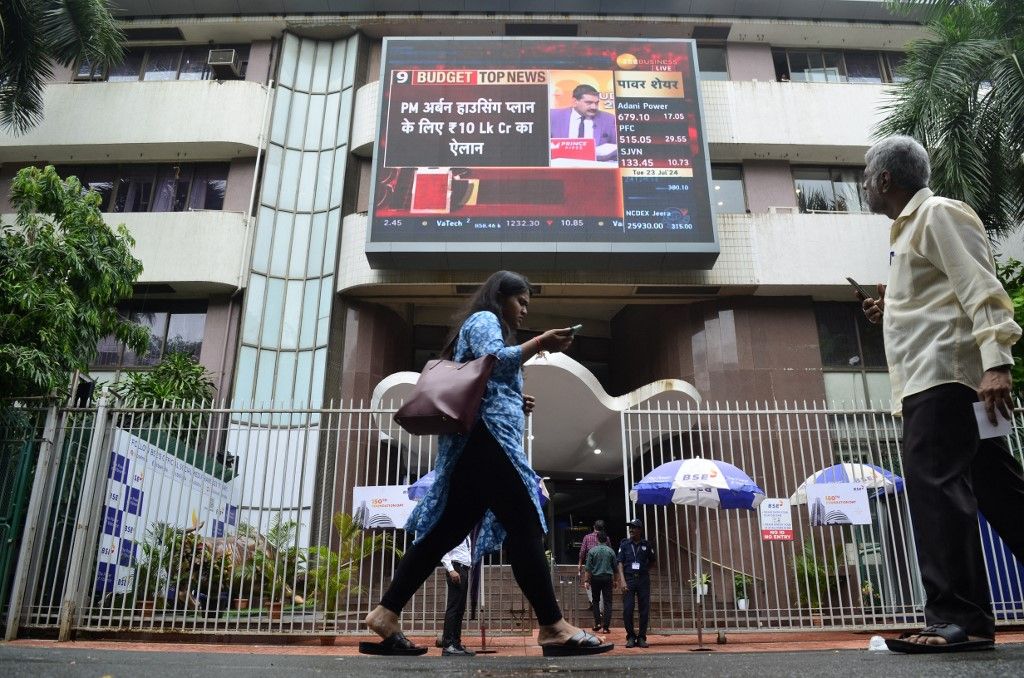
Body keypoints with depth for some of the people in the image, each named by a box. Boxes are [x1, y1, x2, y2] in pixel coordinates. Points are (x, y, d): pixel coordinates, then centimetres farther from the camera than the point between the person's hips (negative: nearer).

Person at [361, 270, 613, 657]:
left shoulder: (482, 326, 33)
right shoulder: (483, 319, 3)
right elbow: (494, 361, -18)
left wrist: (516, 406, 17)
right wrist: (540, 344, -14)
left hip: (475, 443, 10)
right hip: (485, 436, -10)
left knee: (446, 532, 5)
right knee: (524, 527, -13)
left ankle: (384, 617, 4)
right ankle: (553, 629, -14)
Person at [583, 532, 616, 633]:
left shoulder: (592, 551, -3)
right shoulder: (611, 551, 1)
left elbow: (588, 568, -6)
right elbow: (615, 567, 6)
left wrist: (587, 580, -2)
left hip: (595, 578, 0)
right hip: (607, 578, 0)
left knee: (596, 601, 14)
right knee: (607, 602, 2)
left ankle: (597, 623, 7)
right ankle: (605, 626, -2)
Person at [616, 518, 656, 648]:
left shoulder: (646, 545, 6)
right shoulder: (624, 544, 4)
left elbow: (652, 562, 19)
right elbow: (620, 563, -1)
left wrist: (644, 570, 6)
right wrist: (622, 580, -11)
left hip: (643, 579, 1)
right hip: (628, 579, -1)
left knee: (644, 610, 2)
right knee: (627, 610, -5)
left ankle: (642, 637, 13)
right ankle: (630, 636, 9)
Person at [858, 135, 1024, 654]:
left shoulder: (939, 214, -2)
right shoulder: (909, 229, 25)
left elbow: (980, 289, -14)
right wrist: (892, 312, 17)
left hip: (943, 375, -10)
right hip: (928, 379, 10)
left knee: (934, 485, -15)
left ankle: (958, 617, -14)